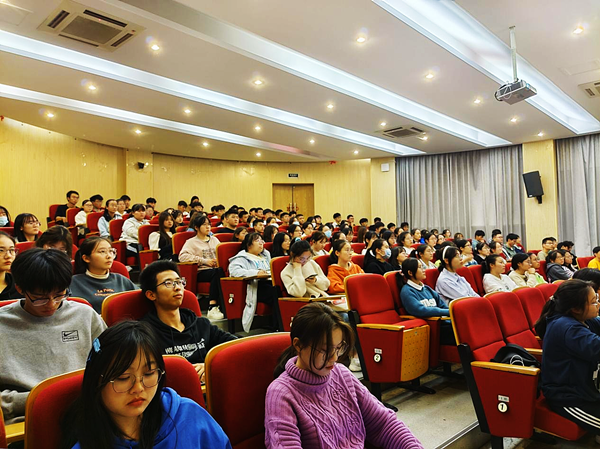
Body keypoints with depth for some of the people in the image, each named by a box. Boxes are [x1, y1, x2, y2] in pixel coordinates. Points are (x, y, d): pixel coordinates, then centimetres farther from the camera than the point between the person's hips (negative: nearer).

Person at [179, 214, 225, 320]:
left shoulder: (214, 239, 25)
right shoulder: (191, 242, 8)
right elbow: (182, 256, -8)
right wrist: (204, 261, -11)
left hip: (216, 269, 4)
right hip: (201, 272, -4)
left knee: (220, 271, -33)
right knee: (218, 272, -35)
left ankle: (212, 307, -37)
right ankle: (213, 307, -35)